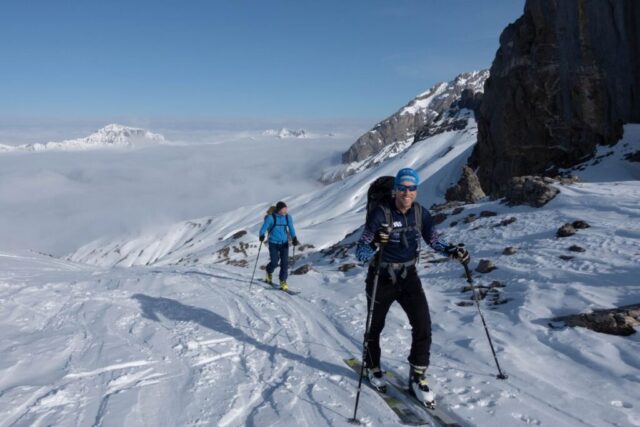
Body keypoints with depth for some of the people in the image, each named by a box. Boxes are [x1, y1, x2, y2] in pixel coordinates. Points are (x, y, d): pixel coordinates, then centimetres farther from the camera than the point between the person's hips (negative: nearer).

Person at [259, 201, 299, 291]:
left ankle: (283, 282, 5)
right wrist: (262, 236, -31)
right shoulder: (271, 217, -10)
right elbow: (264, 227, -13)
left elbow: (291, 229, 9)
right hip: (273, 243, -3)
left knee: (285, 263, -5)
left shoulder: (288, 217, 1)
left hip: (284, 243, 3)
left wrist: (294, 238, -3)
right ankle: (269, 274, 31)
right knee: (274, 262, -3)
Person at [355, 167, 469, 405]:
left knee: (423, 326, -8)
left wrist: (452, 251, -17)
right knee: (375, 327, 15)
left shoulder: (420, 213, -9)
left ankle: (417, 378, 10)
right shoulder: (381, 214, -23)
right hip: (381, 279, -3)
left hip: (409, 277, 3)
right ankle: (372, 368, 41)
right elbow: (360, 253, -26)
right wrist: (375, 243, -48)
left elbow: (434, 240, 3)